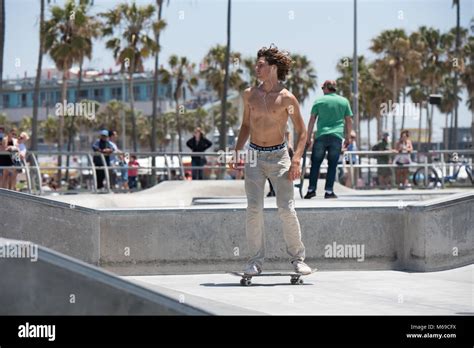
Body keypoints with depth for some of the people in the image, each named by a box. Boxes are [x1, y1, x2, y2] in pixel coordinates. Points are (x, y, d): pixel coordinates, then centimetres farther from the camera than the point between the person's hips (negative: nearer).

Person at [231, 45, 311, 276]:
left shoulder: (287, 98, -5)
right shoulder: (250, 95, 6)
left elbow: (302, 132, 0)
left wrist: (296, 160, -12)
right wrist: (237, 151, 7)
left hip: (278, 155, -3)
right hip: (254, 156, 3)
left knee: (286, 209, -9)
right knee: (254, 209, -5)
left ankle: (297, 259, 2)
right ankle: (256, 260, 1)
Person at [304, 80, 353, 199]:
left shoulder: (319, 101, 6)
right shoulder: (344, 101, 9)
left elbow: (312, 120, 4)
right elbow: (349, 121, 9)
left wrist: (308, 138, 7)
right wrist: (348, 137, 18)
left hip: (321, 136, 0)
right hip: (337, 136, 1)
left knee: (315, 163, 5)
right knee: (332, 165, 3)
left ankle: (311, 189, 0)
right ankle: (329, 191, -1)